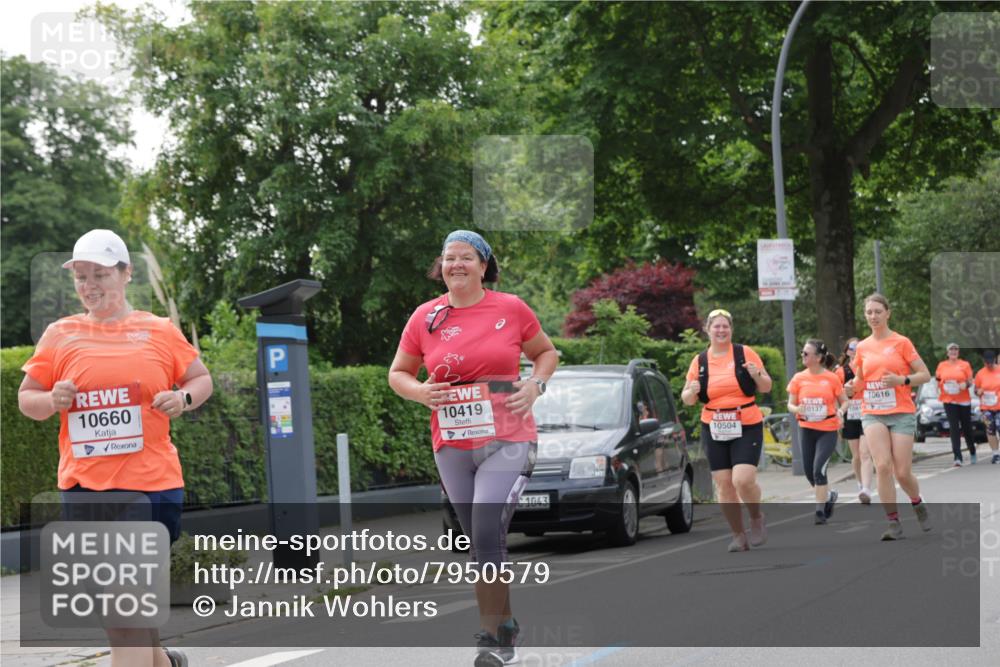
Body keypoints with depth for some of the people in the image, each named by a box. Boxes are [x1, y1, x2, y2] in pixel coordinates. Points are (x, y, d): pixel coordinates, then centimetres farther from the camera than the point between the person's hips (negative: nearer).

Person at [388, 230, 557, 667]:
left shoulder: (511, 308, -1)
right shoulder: (425, 317, 3)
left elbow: (546, 353, 14)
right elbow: (398, 373, 13)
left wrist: (534, 386, -5)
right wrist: (421, 392, -8)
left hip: (506, 441, -3)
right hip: (452, 446, 3)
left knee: (487, 536, -16)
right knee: (481, 543, 12)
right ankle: (506, 628, 27)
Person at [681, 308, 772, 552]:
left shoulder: (745, 353, 0)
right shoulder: (699, 361, 5)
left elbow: (766, 387, 5)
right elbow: (686, 399, 10)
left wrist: (757, 374, -16)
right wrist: (692, 391, -13)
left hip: (747, 428, -3)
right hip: (714, 431, 3)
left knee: (743, 480, -18)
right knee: (724, 485, 0)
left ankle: (757, 518, 10)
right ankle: (738, 536, 13)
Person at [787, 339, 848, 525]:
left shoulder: (832, 378, -5)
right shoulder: (798, 378, 2)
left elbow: (844, 401, 5)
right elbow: (790, 404, 5)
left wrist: (841, 411, -16)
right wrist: (796, 409, -17)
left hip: (828, 430, -4)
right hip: (807, 430, 4)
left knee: (819, 469, -17)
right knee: (810, 472, 7)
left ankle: (820, 511, -8)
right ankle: (828, 496, 35)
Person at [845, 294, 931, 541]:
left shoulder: (901, 342, -2)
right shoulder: (862, 347, 9)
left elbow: (925, 374, -1)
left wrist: (902, 380, -18)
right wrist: (854, 385, -1)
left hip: (901, 413, -2)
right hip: (872, 414, 2)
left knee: (902, 472, -4)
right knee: (883, 465, -16)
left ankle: (918, 505, 28)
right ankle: (894, 523, -10)